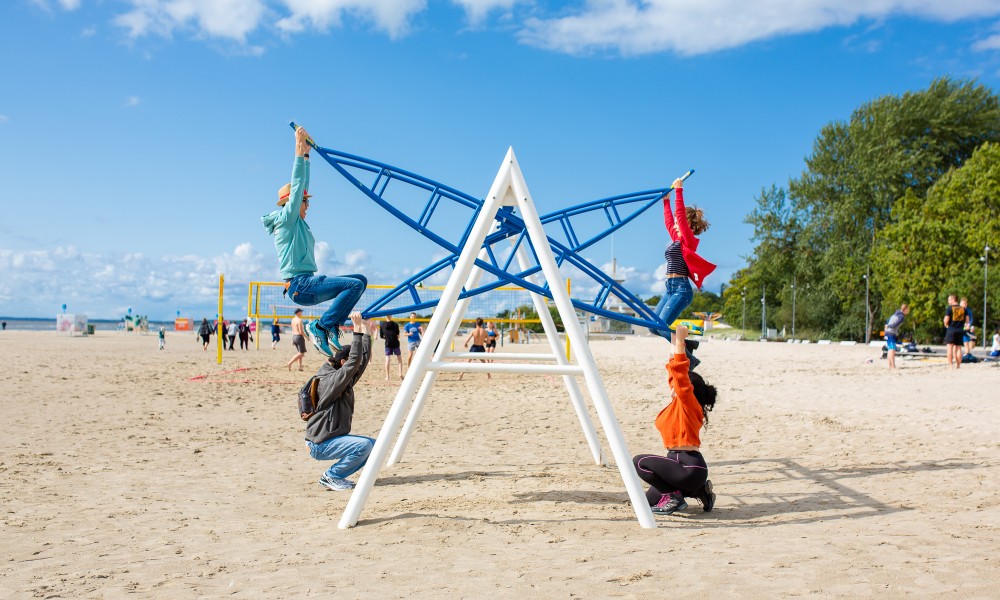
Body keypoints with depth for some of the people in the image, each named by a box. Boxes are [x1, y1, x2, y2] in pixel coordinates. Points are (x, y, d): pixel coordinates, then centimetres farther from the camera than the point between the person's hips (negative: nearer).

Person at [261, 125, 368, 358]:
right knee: (356, 284, -21)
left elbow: (303, 186, 22)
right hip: (300, 286, -10)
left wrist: (306, 155, 24)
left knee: (360, 280, 10)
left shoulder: (297, 222, 20)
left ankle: (331, 327, 3)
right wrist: (299, 151, -11)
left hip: (307, 283, 10)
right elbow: (296, 186, -11)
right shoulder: (286, 218, -4)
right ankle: (320, 326, -16)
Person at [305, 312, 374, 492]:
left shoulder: (347, 381, 8)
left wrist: (366, 333, 10)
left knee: (373, 446, 5)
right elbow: (354, 361, -30)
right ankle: (330, 477, -7)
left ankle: (336, 476, 11)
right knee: (364, 445, -25)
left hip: (335, 437, 10)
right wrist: (357, 331, -30)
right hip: (320, 444, -10)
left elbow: (364, 359, 10)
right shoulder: (330, 380, -18)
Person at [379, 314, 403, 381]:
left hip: (388, 344, 1)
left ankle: (387, 376, 0)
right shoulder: (395, 324, -6)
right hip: (395, 344, -1)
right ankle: (400, 374, 3)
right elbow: (398, 335, -7)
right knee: (399, 359, 12)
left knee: (387, 360, 4)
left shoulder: (382, 324, -2)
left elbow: (381, 336, 2)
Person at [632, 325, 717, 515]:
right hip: (679, 465, 10)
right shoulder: (679, 404, 12)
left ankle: (672, 496, -4)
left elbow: (680, 373, -23)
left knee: (639, 462, -14)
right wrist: (675, 344, 23)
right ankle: (699, 490, 15)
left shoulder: (688, 403, -11)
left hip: (690, 469, -10)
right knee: (649, 500, 15)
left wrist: (680, 342, -24)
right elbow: (675, 372, 21)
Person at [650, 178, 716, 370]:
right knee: (654, 326, 5)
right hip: (670, 288, 9)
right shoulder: (676, 239, 17)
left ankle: (689, 358, -8)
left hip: (681, 289, -9)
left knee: (662, 326, -18)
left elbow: (680, 214, -15)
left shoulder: (688, 239, -5)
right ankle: (687, 343, 17)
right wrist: (666, 201, 36)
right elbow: (668, 220, 32)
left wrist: (679, 191, -15)